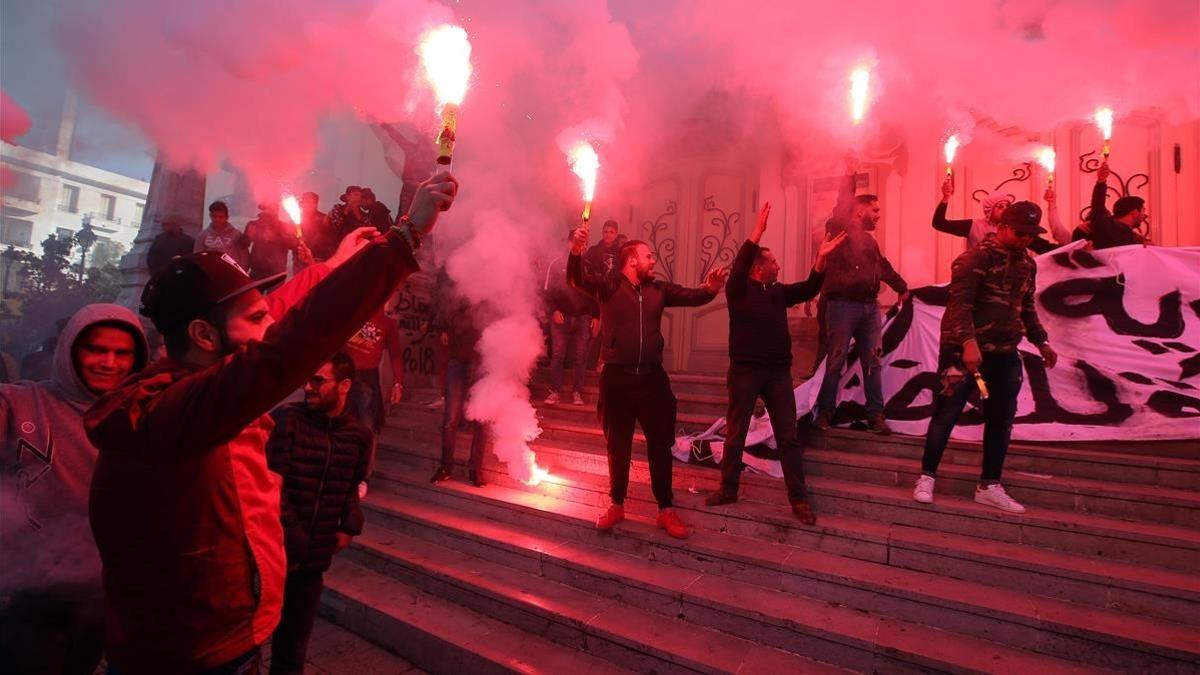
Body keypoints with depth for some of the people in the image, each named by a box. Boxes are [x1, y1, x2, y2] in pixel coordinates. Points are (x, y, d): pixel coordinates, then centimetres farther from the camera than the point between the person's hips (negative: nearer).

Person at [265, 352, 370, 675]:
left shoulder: (359, 436, 0)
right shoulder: (284, 419, -12)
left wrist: (350, 525, 3)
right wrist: (291, 536, -16)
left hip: (315, 556, 4)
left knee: (295, 636, 21)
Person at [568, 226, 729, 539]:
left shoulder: (658, 289, 9)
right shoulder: (609, 286, -4)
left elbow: (692, 297, 7)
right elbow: (577, 279, -18)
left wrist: (710, 288, -15)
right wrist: (576, 252, -37)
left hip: (652, 377, 3)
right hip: (616, 377, -3)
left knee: (660, 445, 8)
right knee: (618, 446, 12)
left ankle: (666, 510, 21)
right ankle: (617, 505, 28)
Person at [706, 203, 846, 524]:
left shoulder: (779, 291, 13)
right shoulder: (739, 289, -2)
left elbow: (808, 290, 4)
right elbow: (739, 266, -20)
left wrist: (821, 259, -10)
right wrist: (758, 232, -30)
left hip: (778, 371, 4)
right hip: (745, 370, -4)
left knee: (788, 437, 4)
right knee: (735, 435, 6)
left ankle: (799, 499, 11)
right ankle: (728, 489, 20)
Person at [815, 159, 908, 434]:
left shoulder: (869, 240, 24)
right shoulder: (840, 228, 2)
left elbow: (883, 266, 36)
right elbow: (842, 205, -15)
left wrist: (902, 286, 45)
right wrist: (850, 177, -13)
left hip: (870, 306, 7)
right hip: (843, 304, -7)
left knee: (872, 362, 5)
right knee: (836, 361, -5)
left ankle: (875, 415, 11)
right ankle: (825, 413, 4)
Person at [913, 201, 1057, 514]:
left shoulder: (1027, 263, 13)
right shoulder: (977, 257, -11)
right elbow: (960, 302, -20)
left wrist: (1041, 341, 20)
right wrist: (969, 342, -30)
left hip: (1005, 353, 7)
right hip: (965, 350, -7)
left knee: (1001, 419, 8)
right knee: (947, 413, -2)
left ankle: (989, 486, 20)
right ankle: (927, 477, 10)